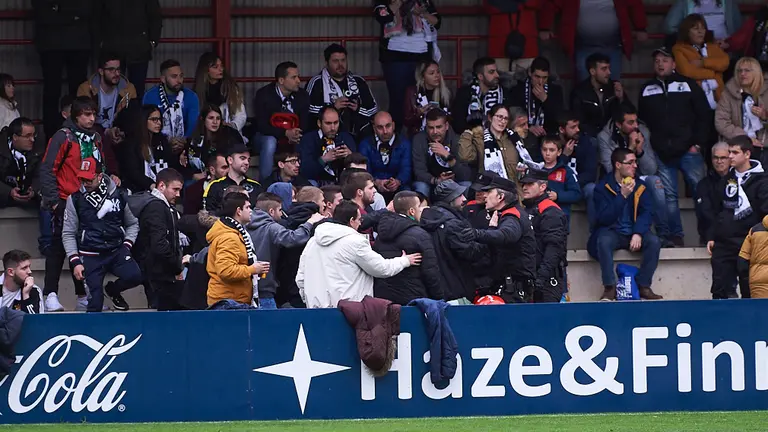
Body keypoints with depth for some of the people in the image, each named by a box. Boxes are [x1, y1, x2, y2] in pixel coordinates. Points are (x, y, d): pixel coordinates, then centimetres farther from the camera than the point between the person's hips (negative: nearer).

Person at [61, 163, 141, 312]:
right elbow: (68, 234, 3)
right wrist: (75, 262, -5)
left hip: (116, 251, 1)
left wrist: (127, 245, 0)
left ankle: (112, 289, 9)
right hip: (91, 256, -1)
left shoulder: (119, 196, 4)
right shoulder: (75, 200, 1)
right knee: (95, 305, -9)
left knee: (134, 276, -23)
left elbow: (133, 224, 17)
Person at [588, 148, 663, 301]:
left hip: (634, 235, 3)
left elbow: (646, 212, -3)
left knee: (654, 241, -26)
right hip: (612, 232, -3)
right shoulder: (603, 187, -4)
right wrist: (622, 196, -23)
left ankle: (643, 286, -18)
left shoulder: (640, 186, 7)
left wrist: (638, 233, -21)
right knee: (604, 240, -36)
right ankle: (609, 288, -30)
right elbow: (604, 218, -15)